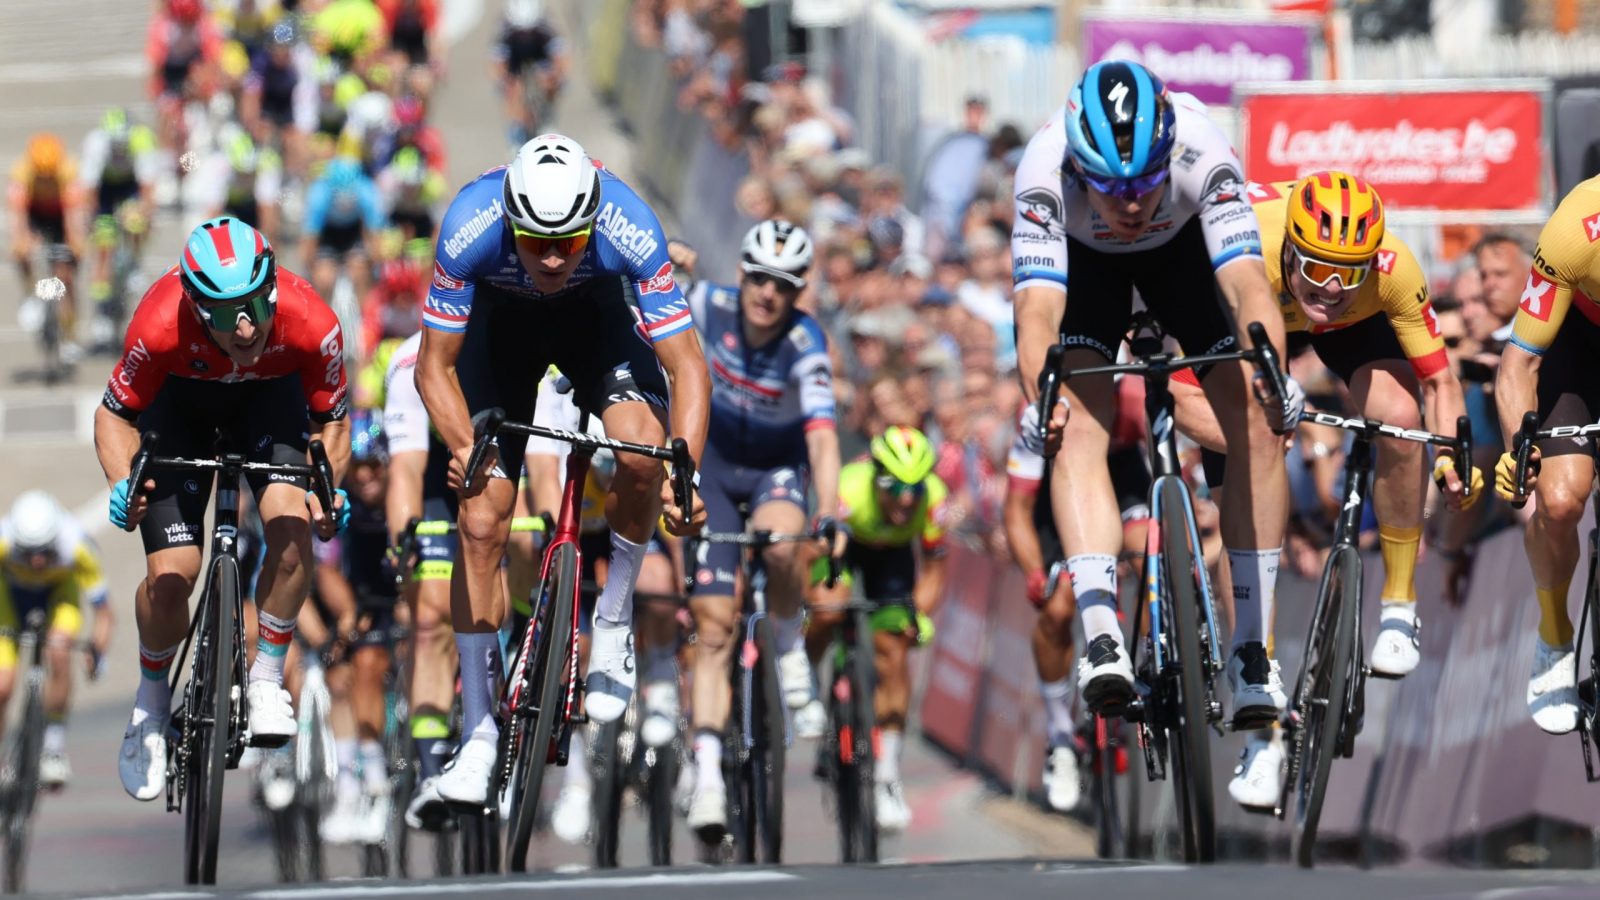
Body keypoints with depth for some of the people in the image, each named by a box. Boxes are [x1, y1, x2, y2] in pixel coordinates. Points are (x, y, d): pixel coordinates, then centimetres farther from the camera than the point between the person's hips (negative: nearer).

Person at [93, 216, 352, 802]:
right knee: (170, 575, -12)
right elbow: (115, 414, -20)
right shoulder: (161, 326, -38)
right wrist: (122, 485, -37)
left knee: (292, 525, -26)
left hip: (269, 396, 1)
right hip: (180, 397, -1)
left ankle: (267, 680, -5)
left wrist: (329, 488, -34)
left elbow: (331, 421, -16)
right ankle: (152, 701, 17)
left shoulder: (311, 324, -35)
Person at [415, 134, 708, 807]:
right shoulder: (469, 228, -37)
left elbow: (688, 368, -32)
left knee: (643, 452, -28)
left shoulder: (629, 230, -37)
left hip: (597, 312, 0)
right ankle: (479, 730, 1)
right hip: (501, 319, 0)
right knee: (481, 520, -8)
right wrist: (463, 446, -45)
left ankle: (614, 618, -2)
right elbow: (435, 366, -26)